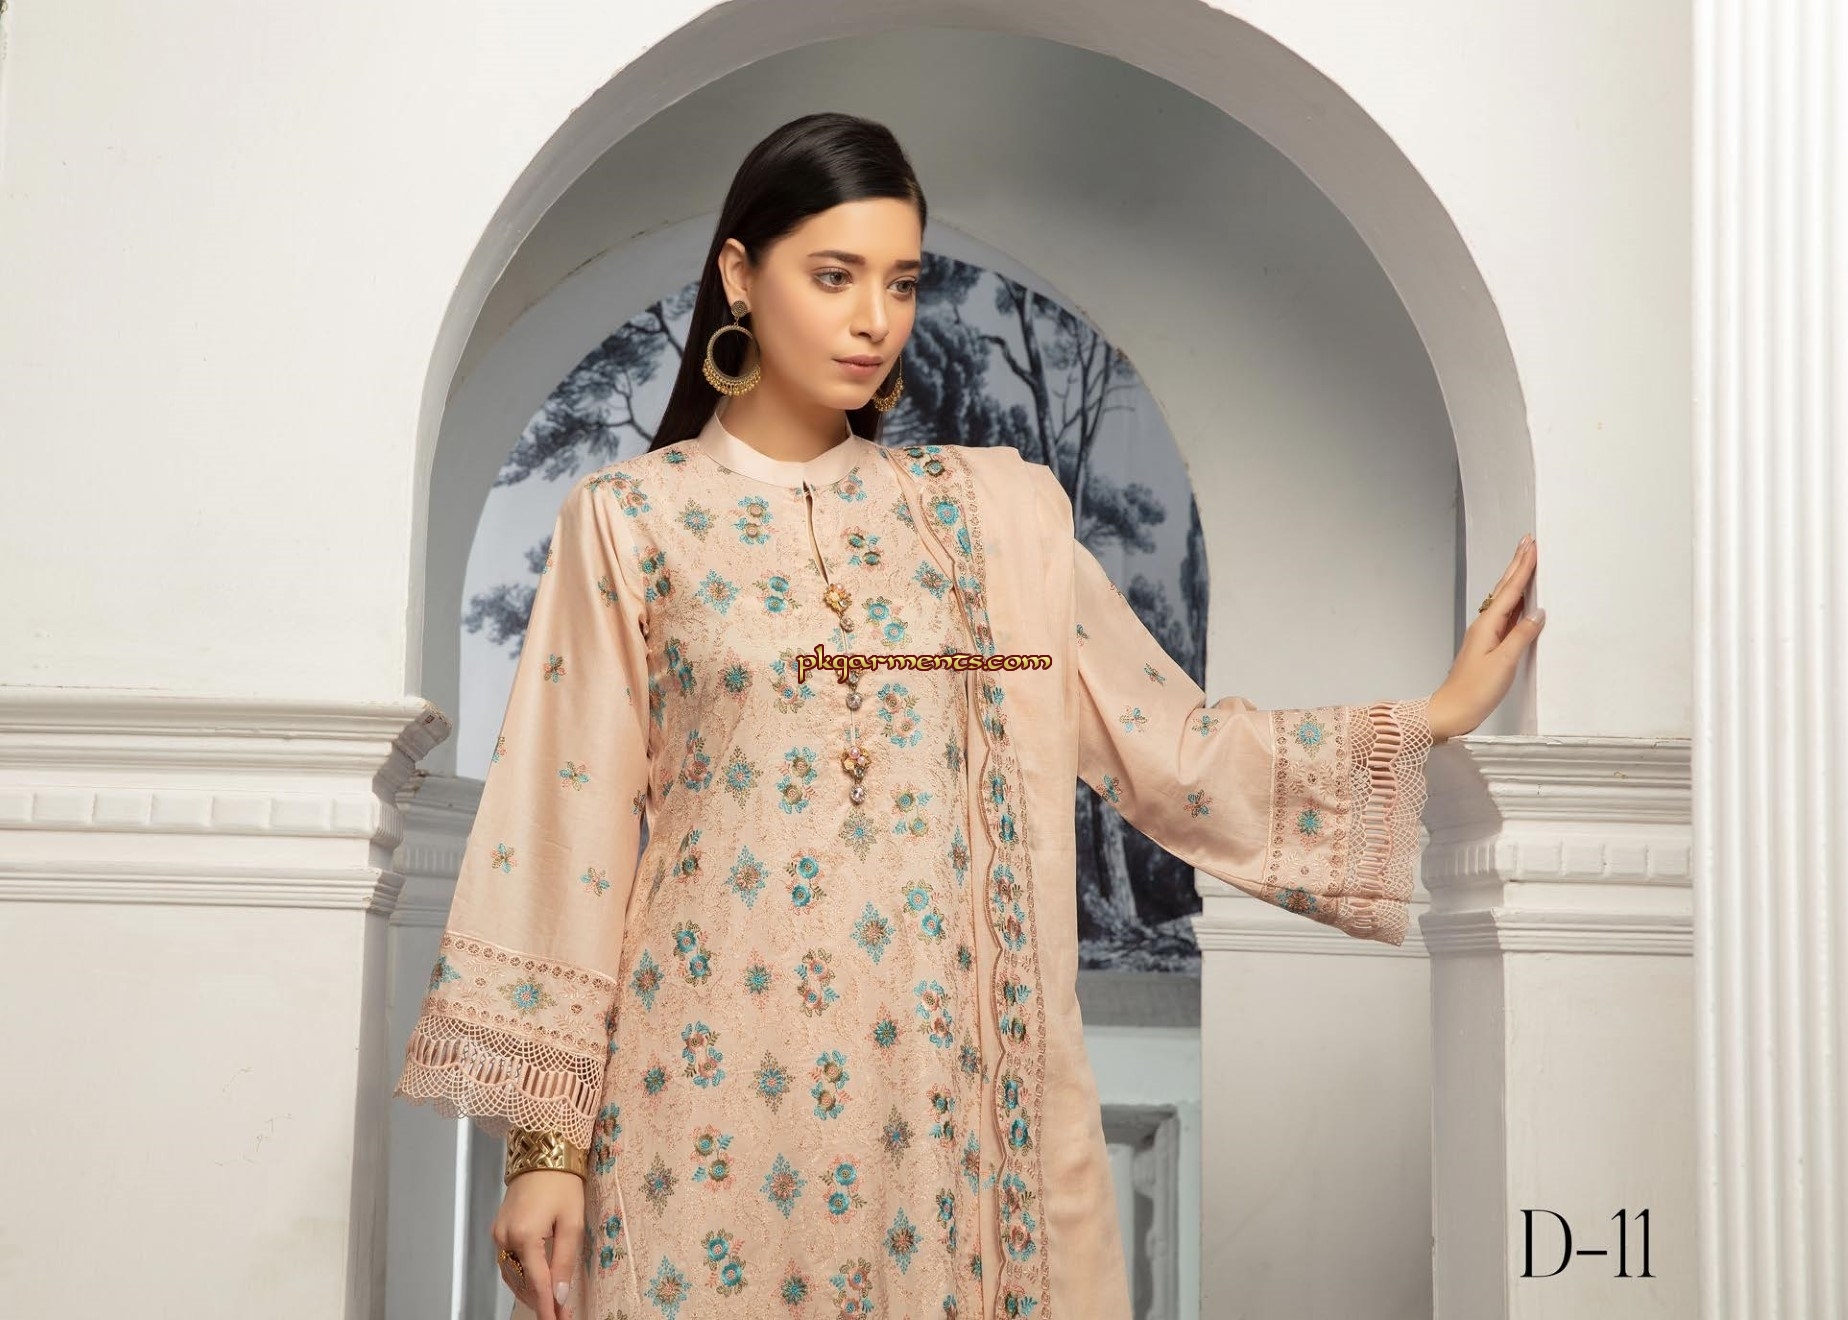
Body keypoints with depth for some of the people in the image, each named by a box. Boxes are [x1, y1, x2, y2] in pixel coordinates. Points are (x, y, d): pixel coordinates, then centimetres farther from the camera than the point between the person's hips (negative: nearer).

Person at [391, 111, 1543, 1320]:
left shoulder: (991, 511, 8)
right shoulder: (631, 521, 0)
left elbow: (1169, 743, 6)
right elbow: (568, 825, -2)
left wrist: (1438, 718, -1)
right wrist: (544, 1136, -5)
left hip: (940, 1071, 3)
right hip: (720, 1077, -2)